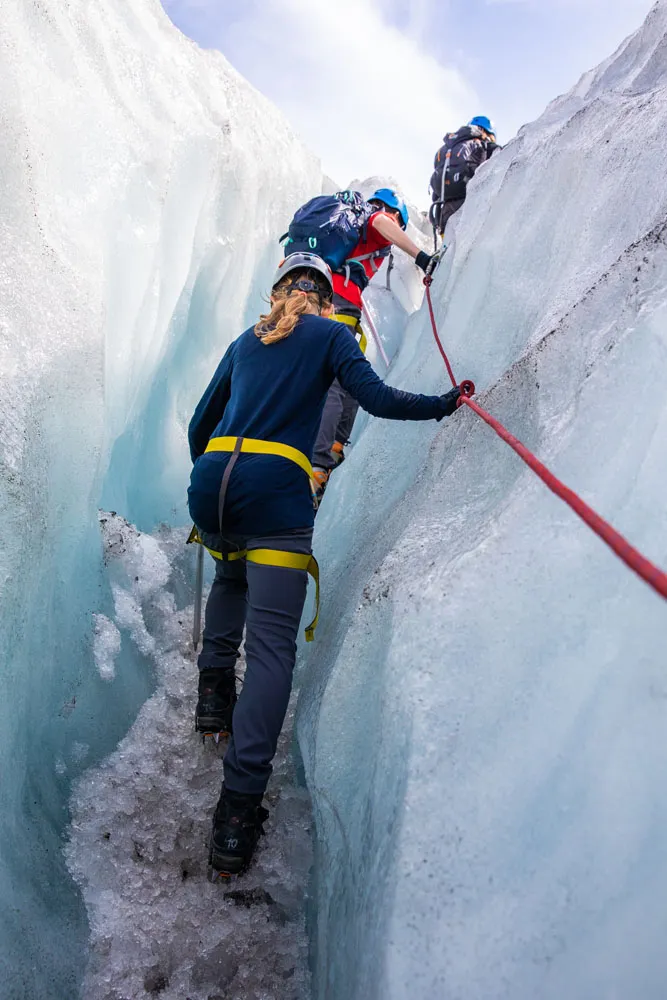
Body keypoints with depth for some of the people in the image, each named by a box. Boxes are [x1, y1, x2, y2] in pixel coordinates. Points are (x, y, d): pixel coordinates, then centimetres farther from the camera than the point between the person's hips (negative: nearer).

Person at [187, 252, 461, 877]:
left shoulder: (245, 342, 25)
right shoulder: (331, 335, 13)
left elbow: (199, 426, 25)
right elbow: (375, 397, -1)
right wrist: (445, 403, 13)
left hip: (211, 484, 5)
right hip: (276, 494, -5)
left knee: (231, 575, 37)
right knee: (271, 644, -5)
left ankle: (213, 683, 20)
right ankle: (237, 811, -12)